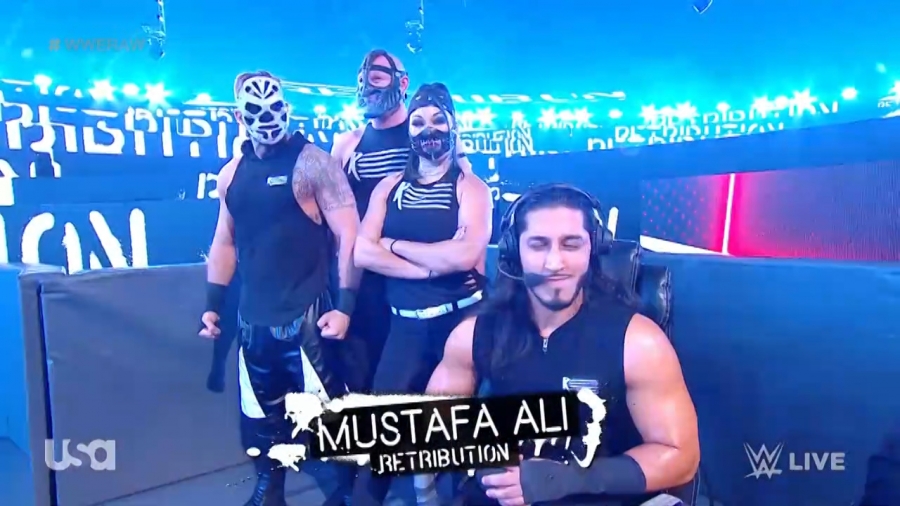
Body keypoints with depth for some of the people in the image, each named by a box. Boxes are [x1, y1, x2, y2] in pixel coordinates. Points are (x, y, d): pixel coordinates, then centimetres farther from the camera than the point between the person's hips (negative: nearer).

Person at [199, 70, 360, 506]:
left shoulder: (313, 162, -6)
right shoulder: (231, 173, 10)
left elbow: (349, 234, -11)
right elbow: (224, 243, 18)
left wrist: (345, 306, -15)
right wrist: (212, 305, 15)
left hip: (305, 320, -5)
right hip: (253, 321, 6)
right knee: (259, 418, 17)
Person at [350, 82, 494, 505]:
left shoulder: (471, 187, -3)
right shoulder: (389, 186, 7)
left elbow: (464, 255, -20)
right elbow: (363, 253, -6)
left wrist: (394, 244, -10)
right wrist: (434, 263, -16)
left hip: (461, 320, -2)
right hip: (405, 325, 3)